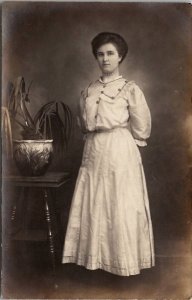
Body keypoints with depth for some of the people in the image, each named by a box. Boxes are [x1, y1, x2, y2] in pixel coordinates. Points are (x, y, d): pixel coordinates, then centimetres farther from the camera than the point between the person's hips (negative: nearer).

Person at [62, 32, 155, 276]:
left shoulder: (130, 89, -3)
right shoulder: (89, 91, 11)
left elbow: (141, 130, -2)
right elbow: (87, 125, 10)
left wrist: (116, 135, 6)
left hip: (121, 153, -4)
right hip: (94, 154, 5)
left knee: (122, 208, 1)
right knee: (94, 207, 7)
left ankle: (125, 261, 17)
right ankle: (97, 257, 23)